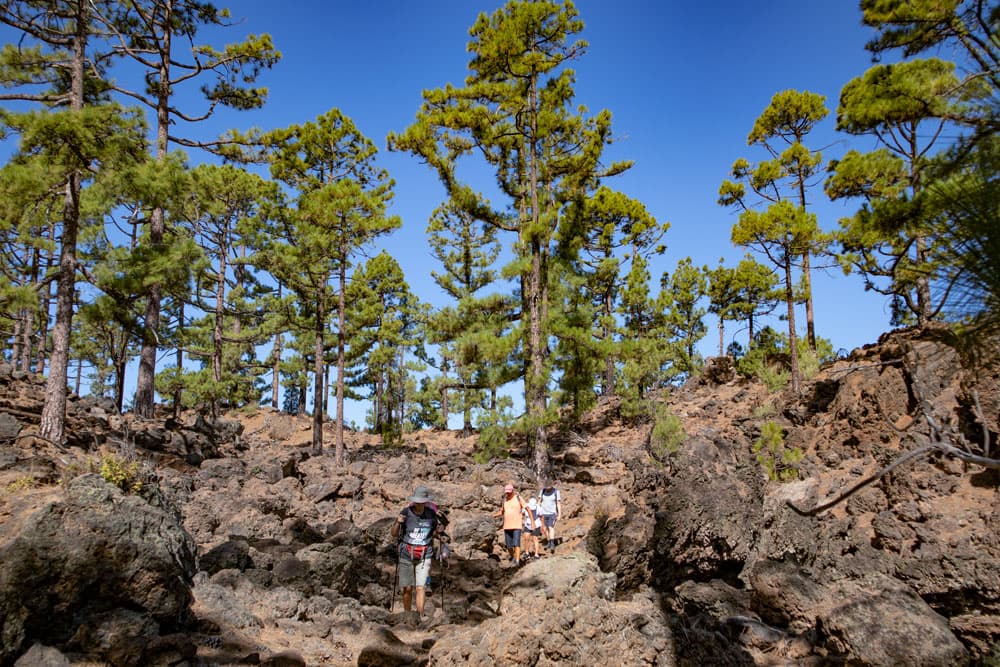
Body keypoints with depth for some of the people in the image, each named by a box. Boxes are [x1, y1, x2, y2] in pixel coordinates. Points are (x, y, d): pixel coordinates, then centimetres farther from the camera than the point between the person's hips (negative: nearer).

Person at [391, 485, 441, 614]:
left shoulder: (431, 514, -3)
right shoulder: (406, 512, -8)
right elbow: (394, 534, -2)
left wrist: (438, 530, -9)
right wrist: (398, 523, -20)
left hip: (424, 556, 0)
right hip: (406, 555, 0)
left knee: (420, 588, -9)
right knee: (407, 588, 5)